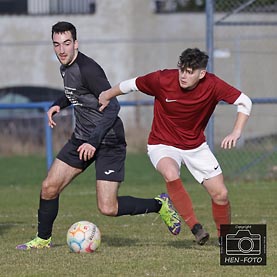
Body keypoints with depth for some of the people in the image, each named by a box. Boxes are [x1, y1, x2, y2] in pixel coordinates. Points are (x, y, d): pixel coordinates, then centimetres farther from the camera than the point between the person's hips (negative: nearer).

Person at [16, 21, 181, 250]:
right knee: (49, 188, 2)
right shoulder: (65, 68, 7)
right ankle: (43, 239, 21)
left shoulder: (87, 69, -21)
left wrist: (94, 141, -27)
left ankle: (160, 205, 8)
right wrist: (59, 104, 12)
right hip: (82, 137, 8)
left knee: (108, 208, -12)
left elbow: (112, 107, -23)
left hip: (108, 141, -8)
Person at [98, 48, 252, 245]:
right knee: (171, 175, -36)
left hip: (196, 146, 3)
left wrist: (236, 133, -26)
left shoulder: (212, 85, -20)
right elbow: (131, 85, -5)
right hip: (163, 145, -3)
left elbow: (245, 102, -12)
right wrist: (107, 96, 9)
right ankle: (195, 227, -25)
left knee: (221, 194, -1)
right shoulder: (163, 80, -23)